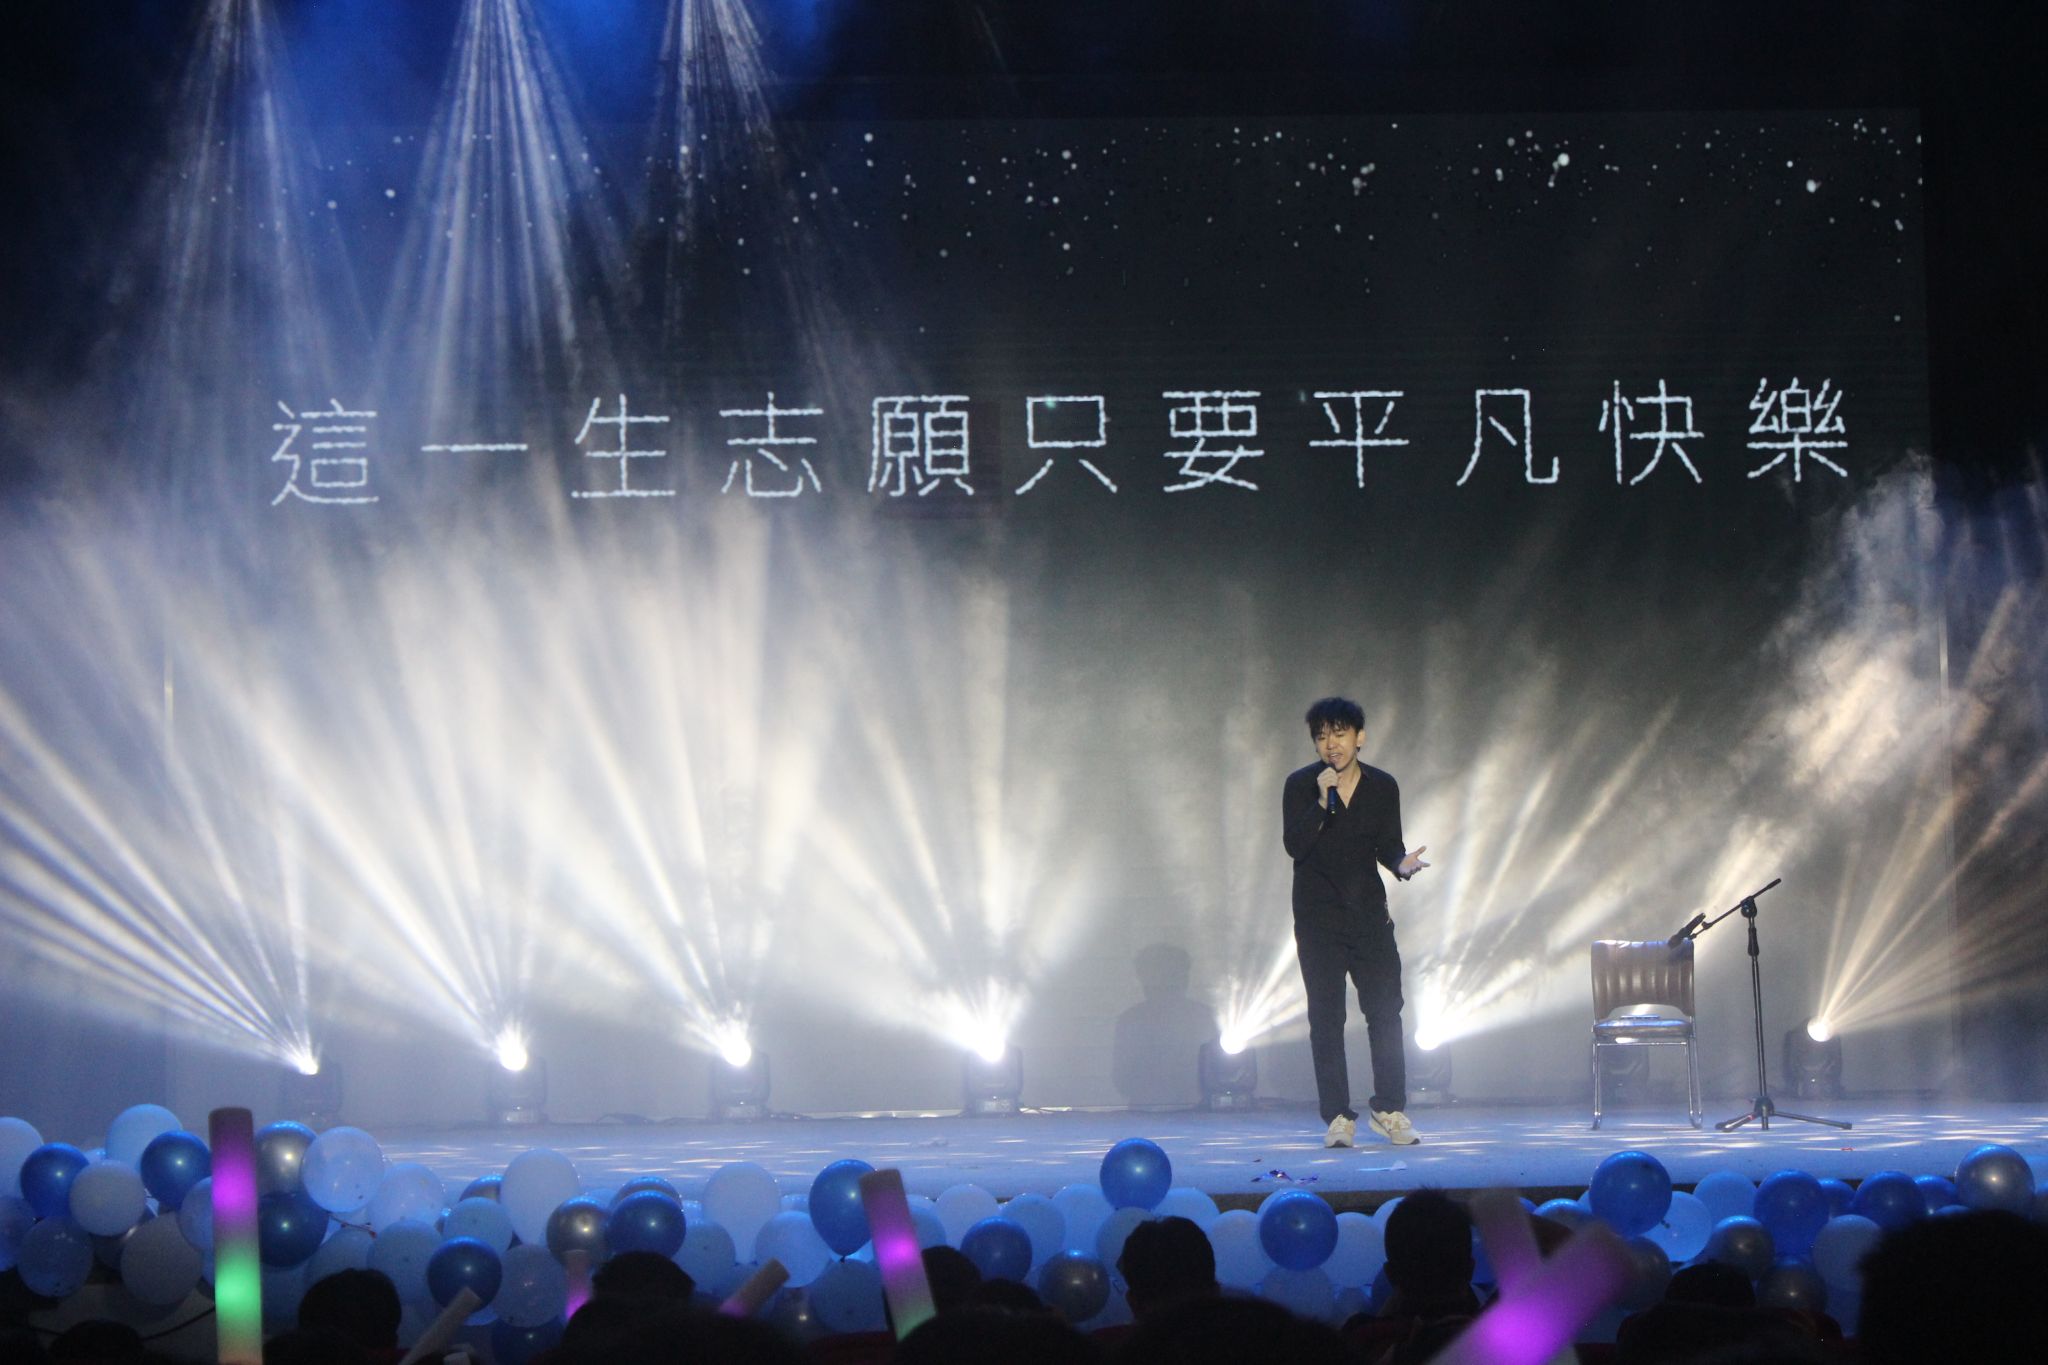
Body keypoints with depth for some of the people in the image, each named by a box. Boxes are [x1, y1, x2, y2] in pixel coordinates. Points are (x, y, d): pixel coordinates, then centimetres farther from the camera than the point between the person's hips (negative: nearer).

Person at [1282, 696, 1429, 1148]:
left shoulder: (1383, 787, 5)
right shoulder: (1300, 785, -3)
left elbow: (1388, 846, 10)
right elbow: (1294, 845, -13)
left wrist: (1402, 863, -12)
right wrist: (1322, 803, -23)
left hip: (1369, 914, 2)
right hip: (1318, 919, -2)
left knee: (1386, 1011, -1)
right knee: (1326, 1018, -1)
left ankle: (1389, 1110, 11)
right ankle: (1337, 1118, 4)